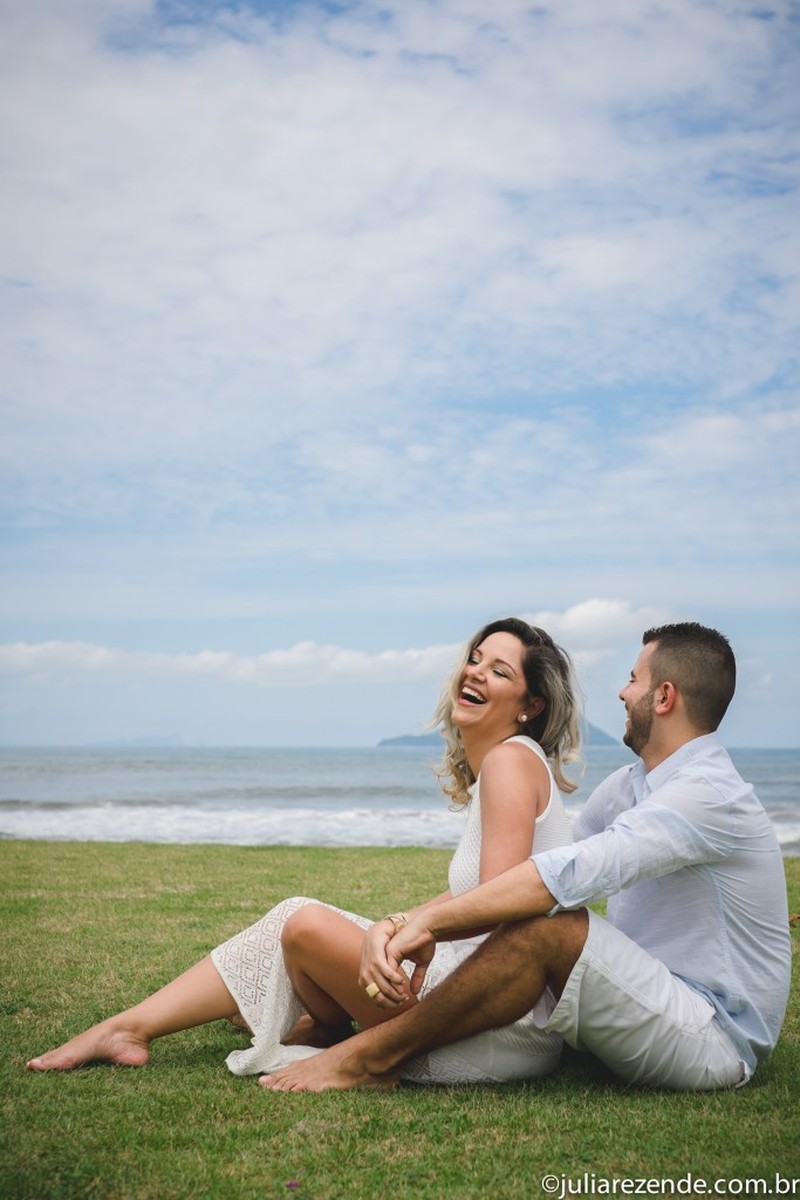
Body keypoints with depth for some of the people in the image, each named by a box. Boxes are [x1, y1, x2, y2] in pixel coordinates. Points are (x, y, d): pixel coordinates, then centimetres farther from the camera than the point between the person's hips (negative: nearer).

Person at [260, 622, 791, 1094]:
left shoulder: (709, 793, -20)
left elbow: (572, 873, -31)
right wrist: (424, 921, -7)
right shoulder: (631, 785, 10)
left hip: (715, 1043, -9)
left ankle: (373, 1059, -18)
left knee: (549, 926, -29)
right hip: (658, 1007, 9)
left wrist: (432, 921, -30)